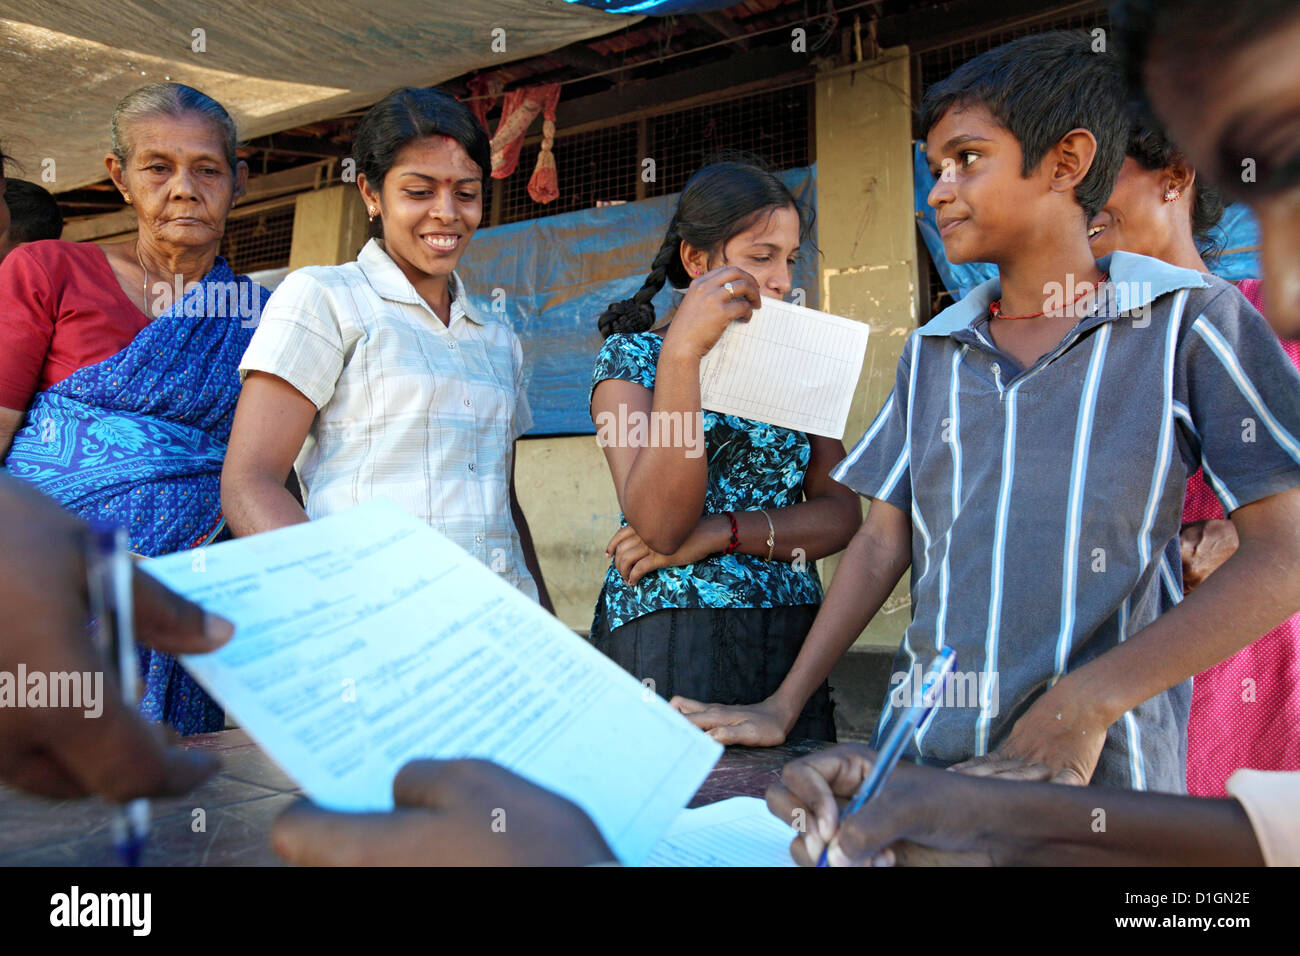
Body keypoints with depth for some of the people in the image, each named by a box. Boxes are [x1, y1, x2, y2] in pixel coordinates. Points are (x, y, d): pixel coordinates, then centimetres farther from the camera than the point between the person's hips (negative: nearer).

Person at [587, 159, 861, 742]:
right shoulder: (631, 355, -1)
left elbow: (841, 513, 3)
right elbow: (661, 524, -17)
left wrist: (718, 532, -13)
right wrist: (682, 351, -25)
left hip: (792, 641, 5)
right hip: (670, 642, -4)